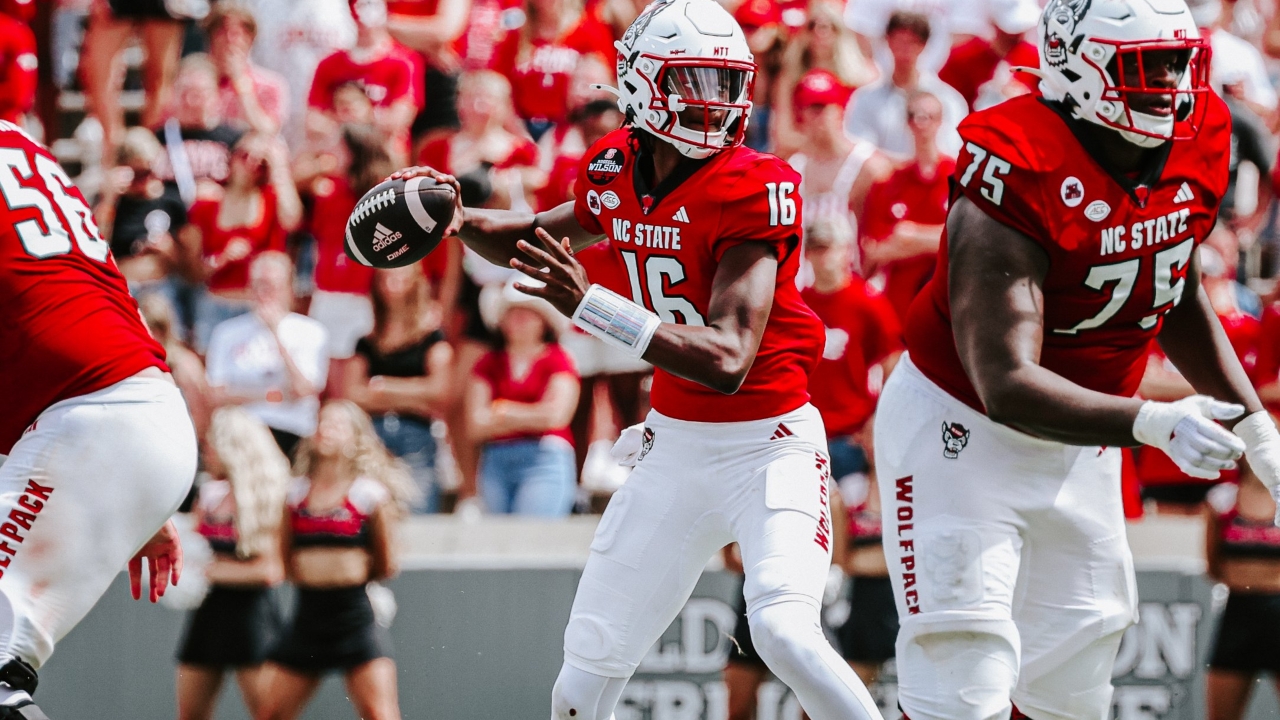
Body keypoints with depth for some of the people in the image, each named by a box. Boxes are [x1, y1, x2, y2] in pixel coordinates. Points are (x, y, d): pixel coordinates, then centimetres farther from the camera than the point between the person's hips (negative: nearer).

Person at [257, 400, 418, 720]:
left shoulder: (370, 493, -3)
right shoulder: (296, 493, 8)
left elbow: (385, 567, 4)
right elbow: (288, 563, 15)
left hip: (356, 615, -5)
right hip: (308, 617, 5)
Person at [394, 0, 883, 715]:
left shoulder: (753, 189, -20)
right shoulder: (617, 171, 0)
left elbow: (728, 361, -29)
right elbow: (546, 239, 24)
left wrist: (592, 304, -37)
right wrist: (458, 221, 4)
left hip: (768, 444, -6)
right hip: (675, 446, 6)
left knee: (784, 631, -30)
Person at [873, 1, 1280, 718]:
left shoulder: (1198, 142, -7)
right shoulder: (1021, 177, -29)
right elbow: (1006, 385, -34)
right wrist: (1154, 422, -46)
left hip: (1077, 449, 7)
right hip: (965, 432, -7)